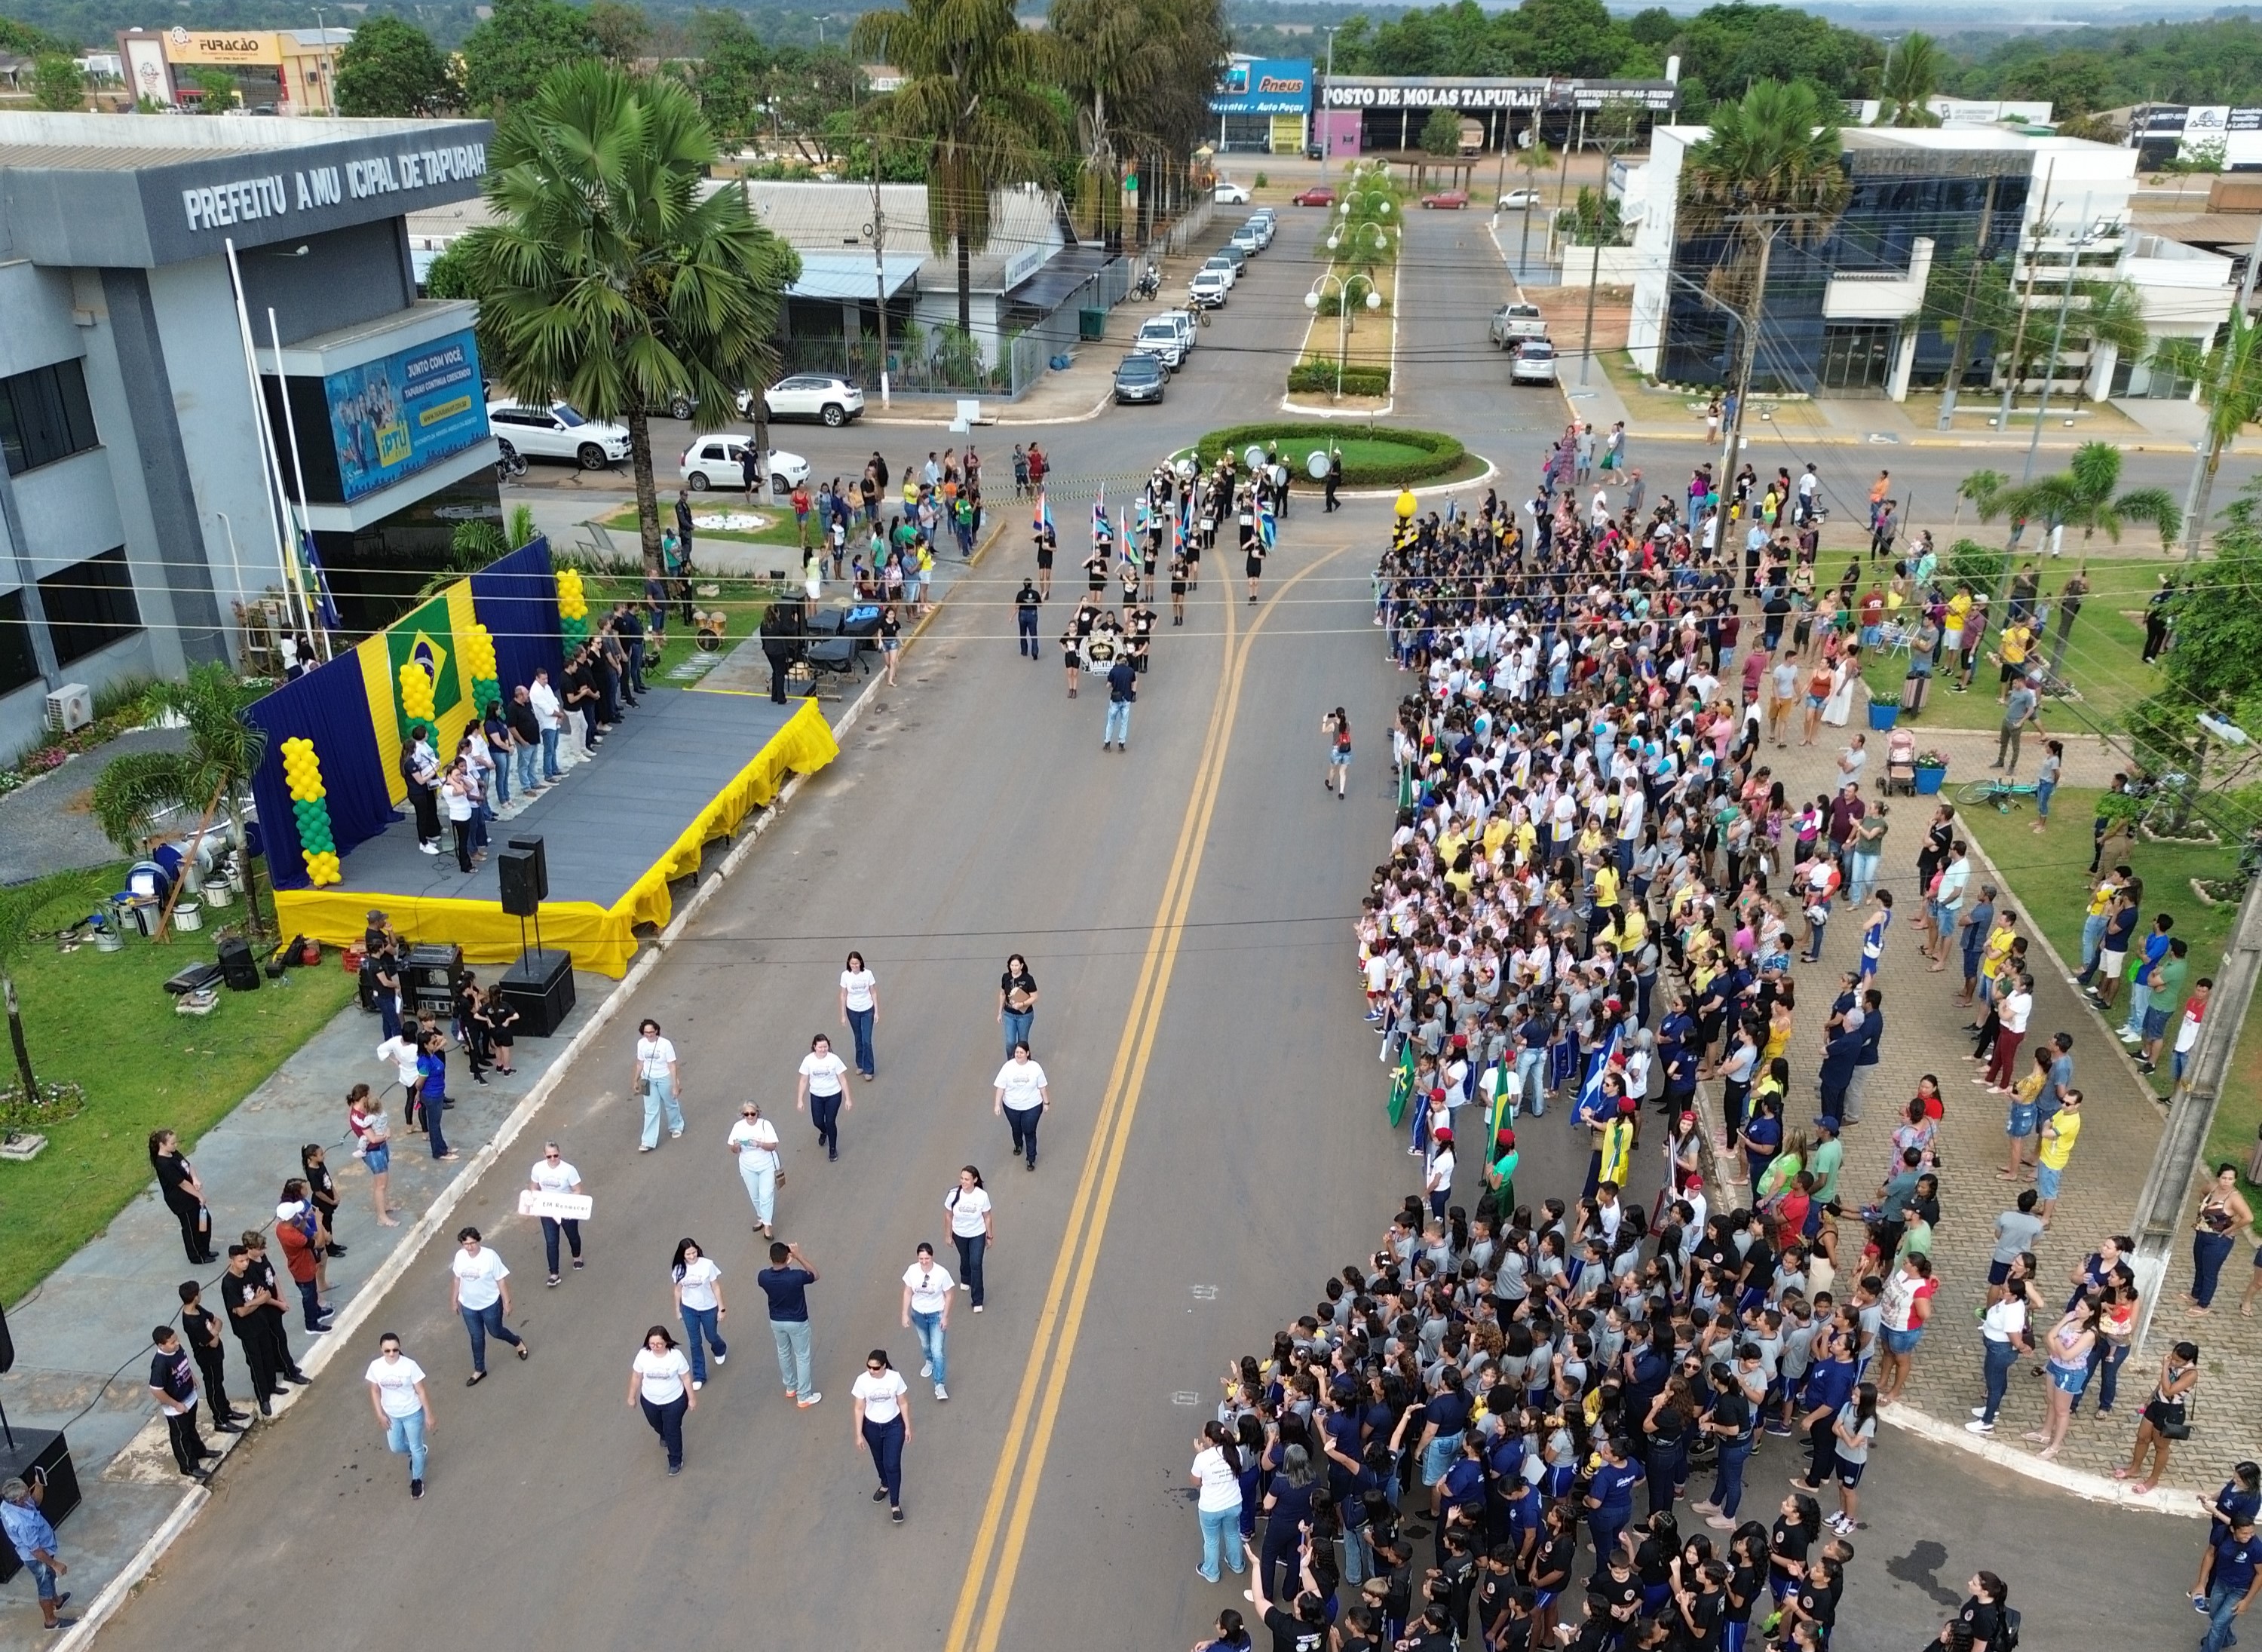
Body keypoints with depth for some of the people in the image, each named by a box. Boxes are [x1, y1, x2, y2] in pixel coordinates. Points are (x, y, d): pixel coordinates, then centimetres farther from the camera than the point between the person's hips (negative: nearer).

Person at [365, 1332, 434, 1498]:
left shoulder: (410, 1365, -26)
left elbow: (421, 1391, -16)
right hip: (391, 1415, 4)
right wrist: (380, 1414, 0)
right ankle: (415, 1452, 52)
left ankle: (417, 1480, 35)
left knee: (415, 1447, 12)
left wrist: (428, 1415, -11)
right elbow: (375, 1391, 0)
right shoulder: (375, 1366, -17)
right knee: (396, 1448, 19)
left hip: (412, 1414, -4)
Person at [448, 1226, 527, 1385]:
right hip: (468, 1306, 4)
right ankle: (479, 1370, 34)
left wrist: (507, 1302, -12)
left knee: (496, 1332, 16)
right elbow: (457, 1279, 4)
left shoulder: (490, 1256, -25)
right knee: (477, 1337, 16)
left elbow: (501, 1280, -17)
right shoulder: (460, 1256, -12)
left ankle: (518, 1342, 47)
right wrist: (454, 1300, 12)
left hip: (490, 1304, -4)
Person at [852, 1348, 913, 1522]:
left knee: (892, 1465, -3)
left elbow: (903, 1403, -8)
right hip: (872, 1426, 2)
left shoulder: (895, 1378, -21)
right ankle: (885, 1485, 53)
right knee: (879, 1460, 24)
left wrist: (908, 1427, -3)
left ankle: (895, 1505, 13)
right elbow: (860, 1408, -8)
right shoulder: (862, 1381, -19)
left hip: (894, 1425, -2)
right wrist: (859, 1434, -5)